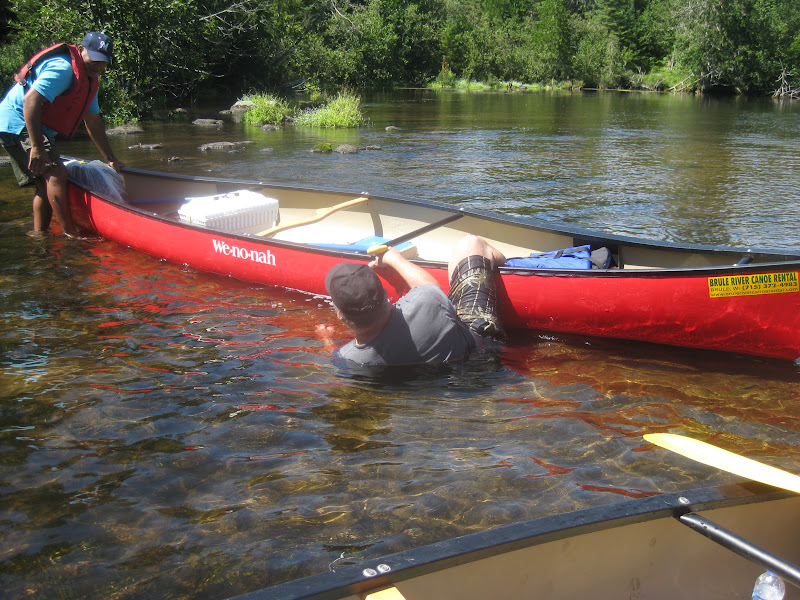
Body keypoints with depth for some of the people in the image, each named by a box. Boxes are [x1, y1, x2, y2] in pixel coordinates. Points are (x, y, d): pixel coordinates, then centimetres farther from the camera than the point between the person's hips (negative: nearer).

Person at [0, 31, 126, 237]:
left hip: (38, 127, 11)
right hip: (19, 122, -11)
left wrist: (111, 159, 17)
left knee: (45, 184, 10)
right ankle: (70, 234, -22)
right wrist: (36, 147, -36)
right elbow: (31, 100, -31)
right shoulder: (63, 68, -20)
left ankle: (39, 235, 17)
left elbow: (94, 123, 19)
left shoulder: (89, 78, 12)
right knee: (56, 173, -21)